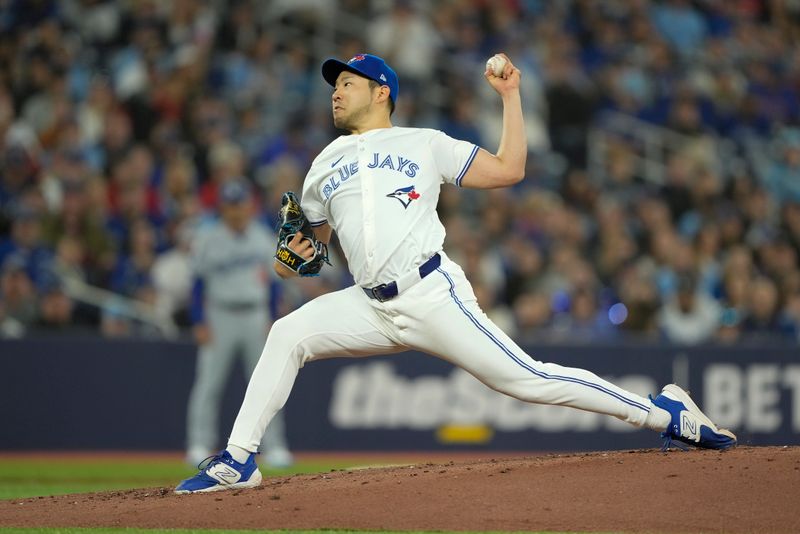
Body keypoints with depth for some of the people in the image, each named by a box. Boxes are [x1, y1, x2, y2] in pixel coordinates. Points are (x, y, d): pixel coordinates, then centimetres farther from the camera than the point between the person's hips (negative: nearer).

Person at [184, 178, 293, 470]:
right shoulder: (207, 240, -3)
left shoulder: (262, 238, 7)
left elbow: (271, 280, 12)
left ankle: (273, 446, 5)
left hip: (256, 316, 3)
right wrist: (200, 324, -10)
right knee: (209, 382, -6)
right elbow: (198, 284, -3)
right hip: (220, 316, -3)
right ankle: (199, 445, -2)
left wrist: (271, 319, 5)